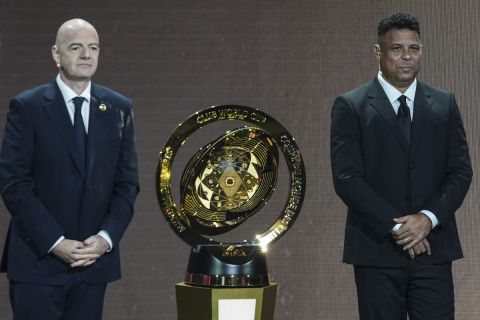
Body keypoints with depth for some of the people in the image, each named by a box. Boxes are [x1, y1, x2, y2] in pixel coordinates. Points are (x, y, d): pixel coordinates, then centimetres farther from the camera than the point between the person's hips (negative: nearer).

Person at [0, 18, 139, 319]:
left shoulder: (119, 109, 7)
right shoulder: (27, 106, -3)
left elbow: (127, 183, 8)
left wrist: (107, 237, -6)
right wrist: (54, 242, -14)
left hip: (95, 259, 3)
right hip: (37, 259, -3)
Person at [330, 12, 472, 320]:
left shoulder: (445, 104, 11)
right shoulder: (350, 106, 1)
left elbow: (461, 171, 6)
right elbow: (346, 178, -7)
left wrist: (428, 218, -10)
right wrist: (395, 227, -13)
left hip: (433, 248, 2)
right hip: (377, 250, -2)